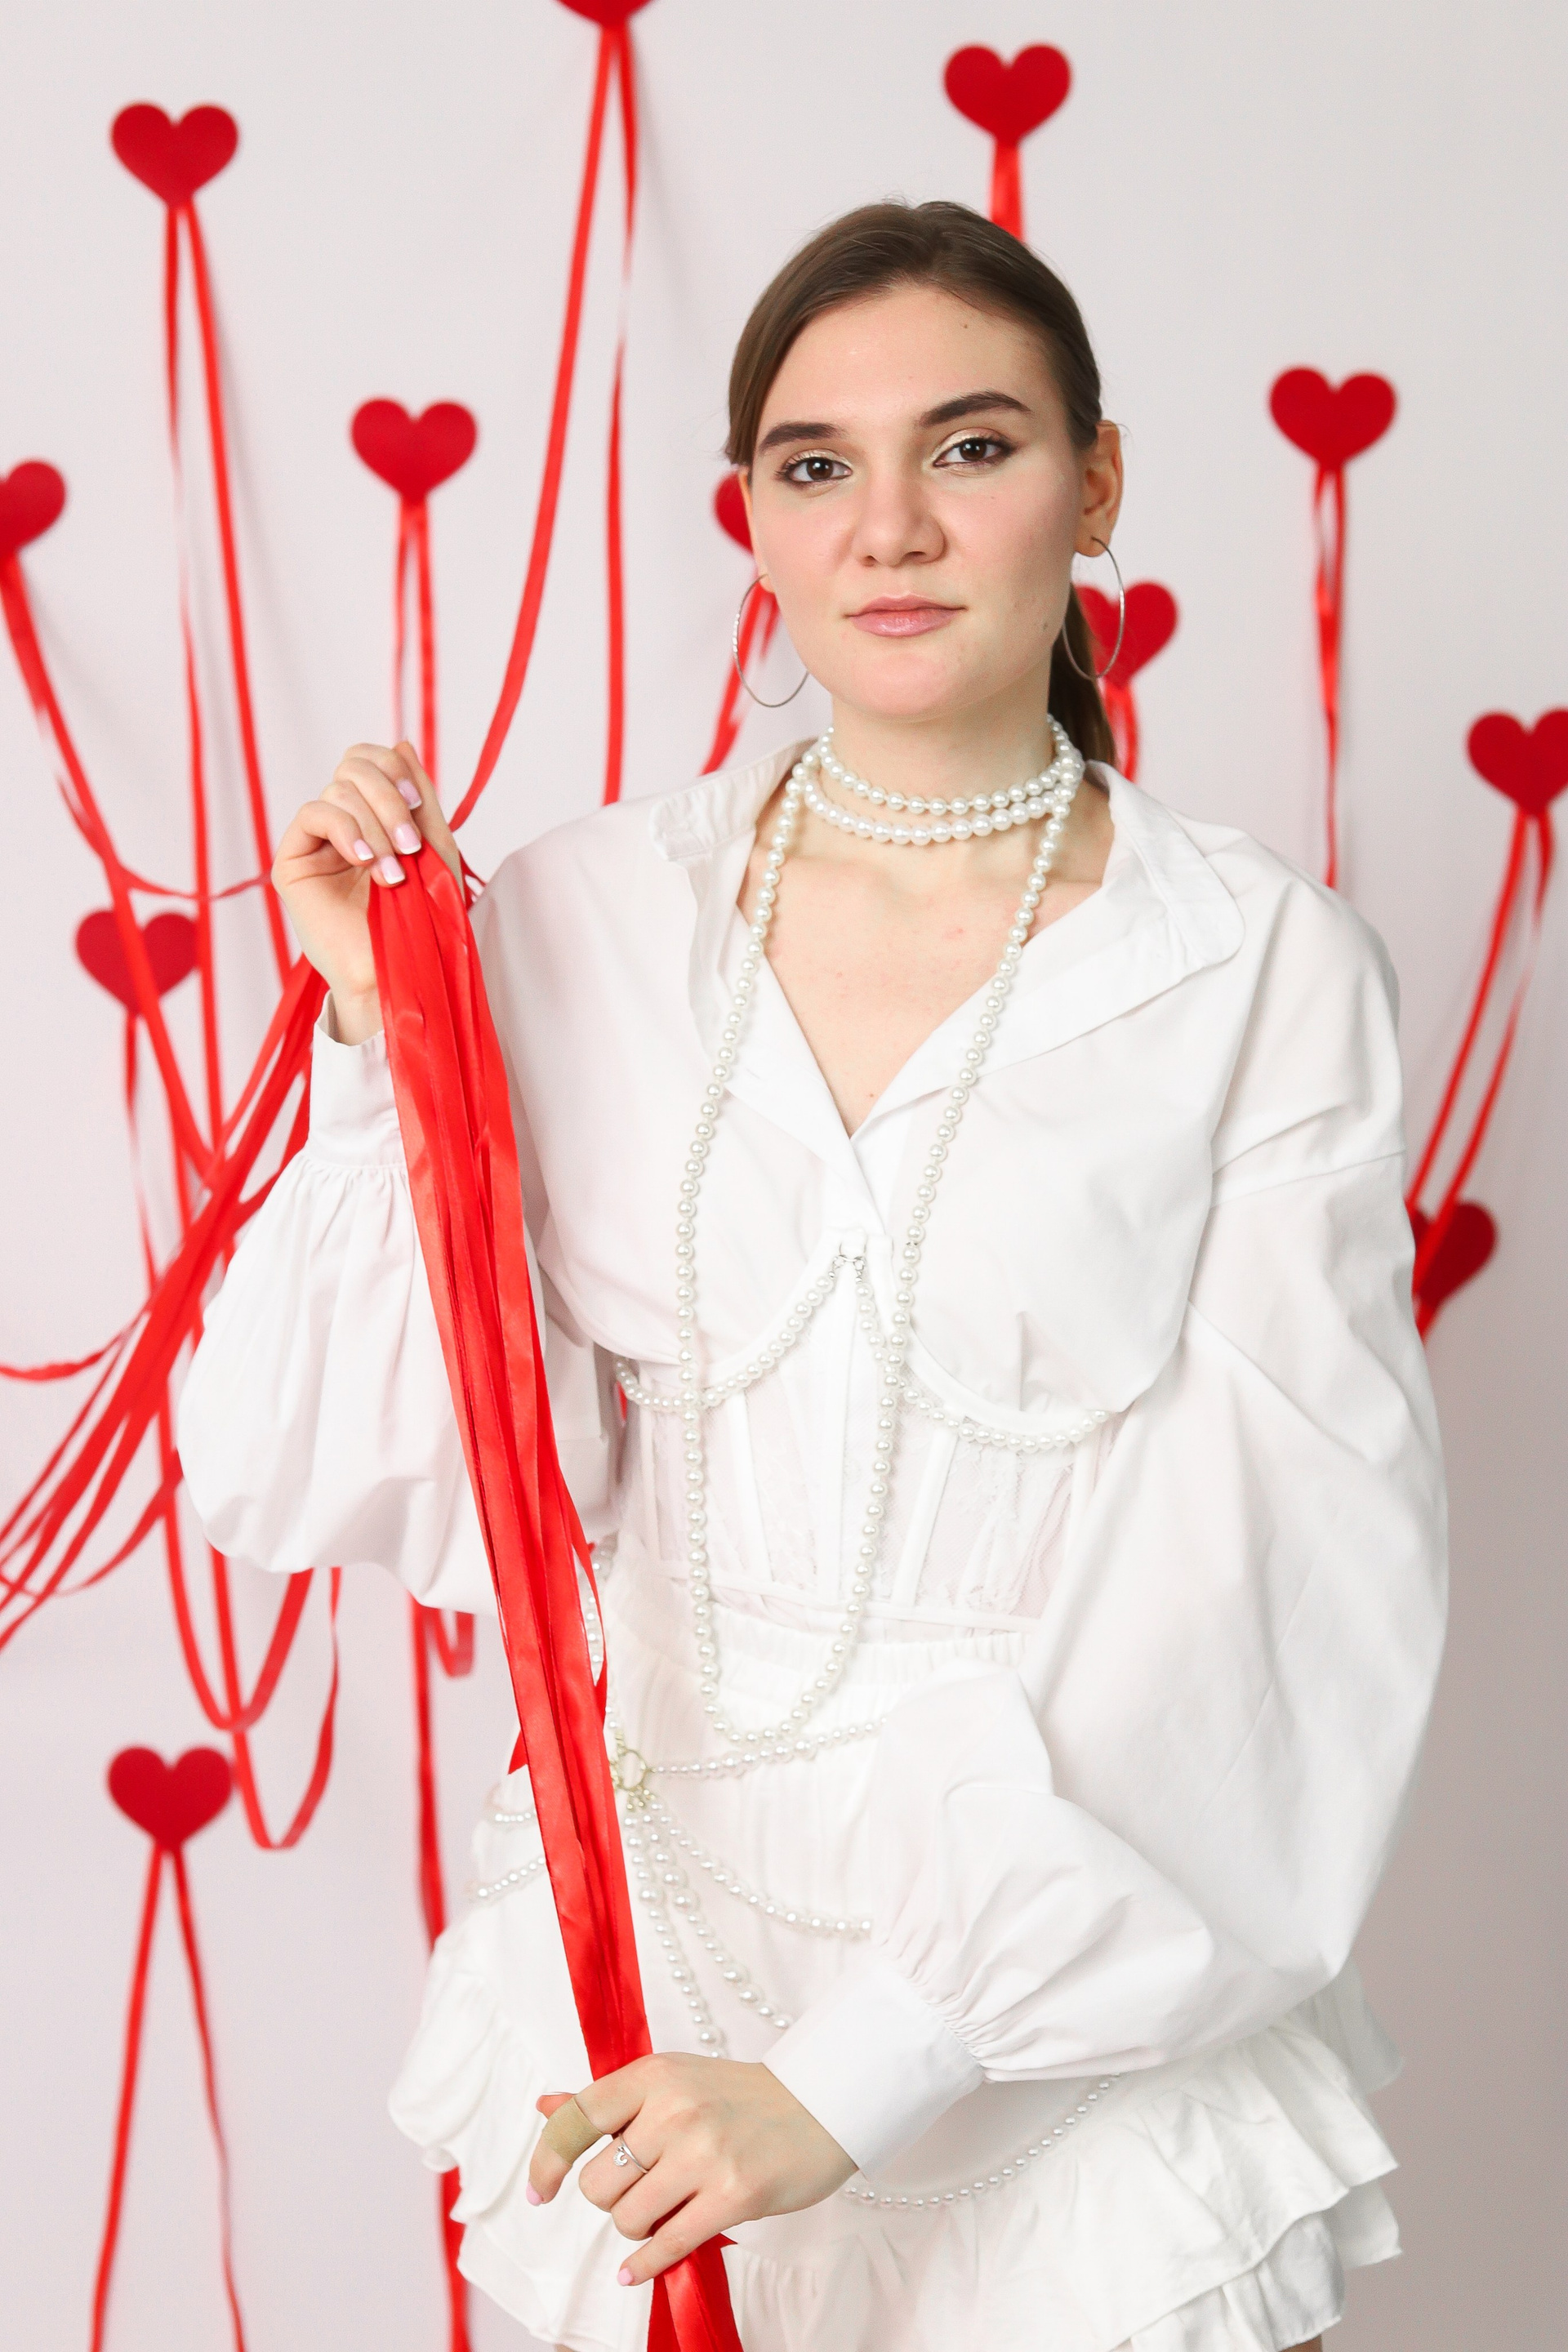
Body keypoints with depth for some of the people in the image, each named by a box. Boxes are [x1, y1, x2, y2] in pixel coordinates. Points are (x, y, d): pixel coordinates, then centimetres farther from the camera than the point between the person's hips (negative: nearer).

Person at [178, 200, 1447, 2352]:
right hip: (658, 1954, 2)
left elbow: (1267, 1610, -16)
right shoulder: (583, 921, -3)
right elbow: (472, 1488, -4)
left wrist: (857, 2071, -21)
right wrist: (396, 1047, -14)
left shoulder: (1266, 972, -11)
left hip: (1087, 2003, -2)